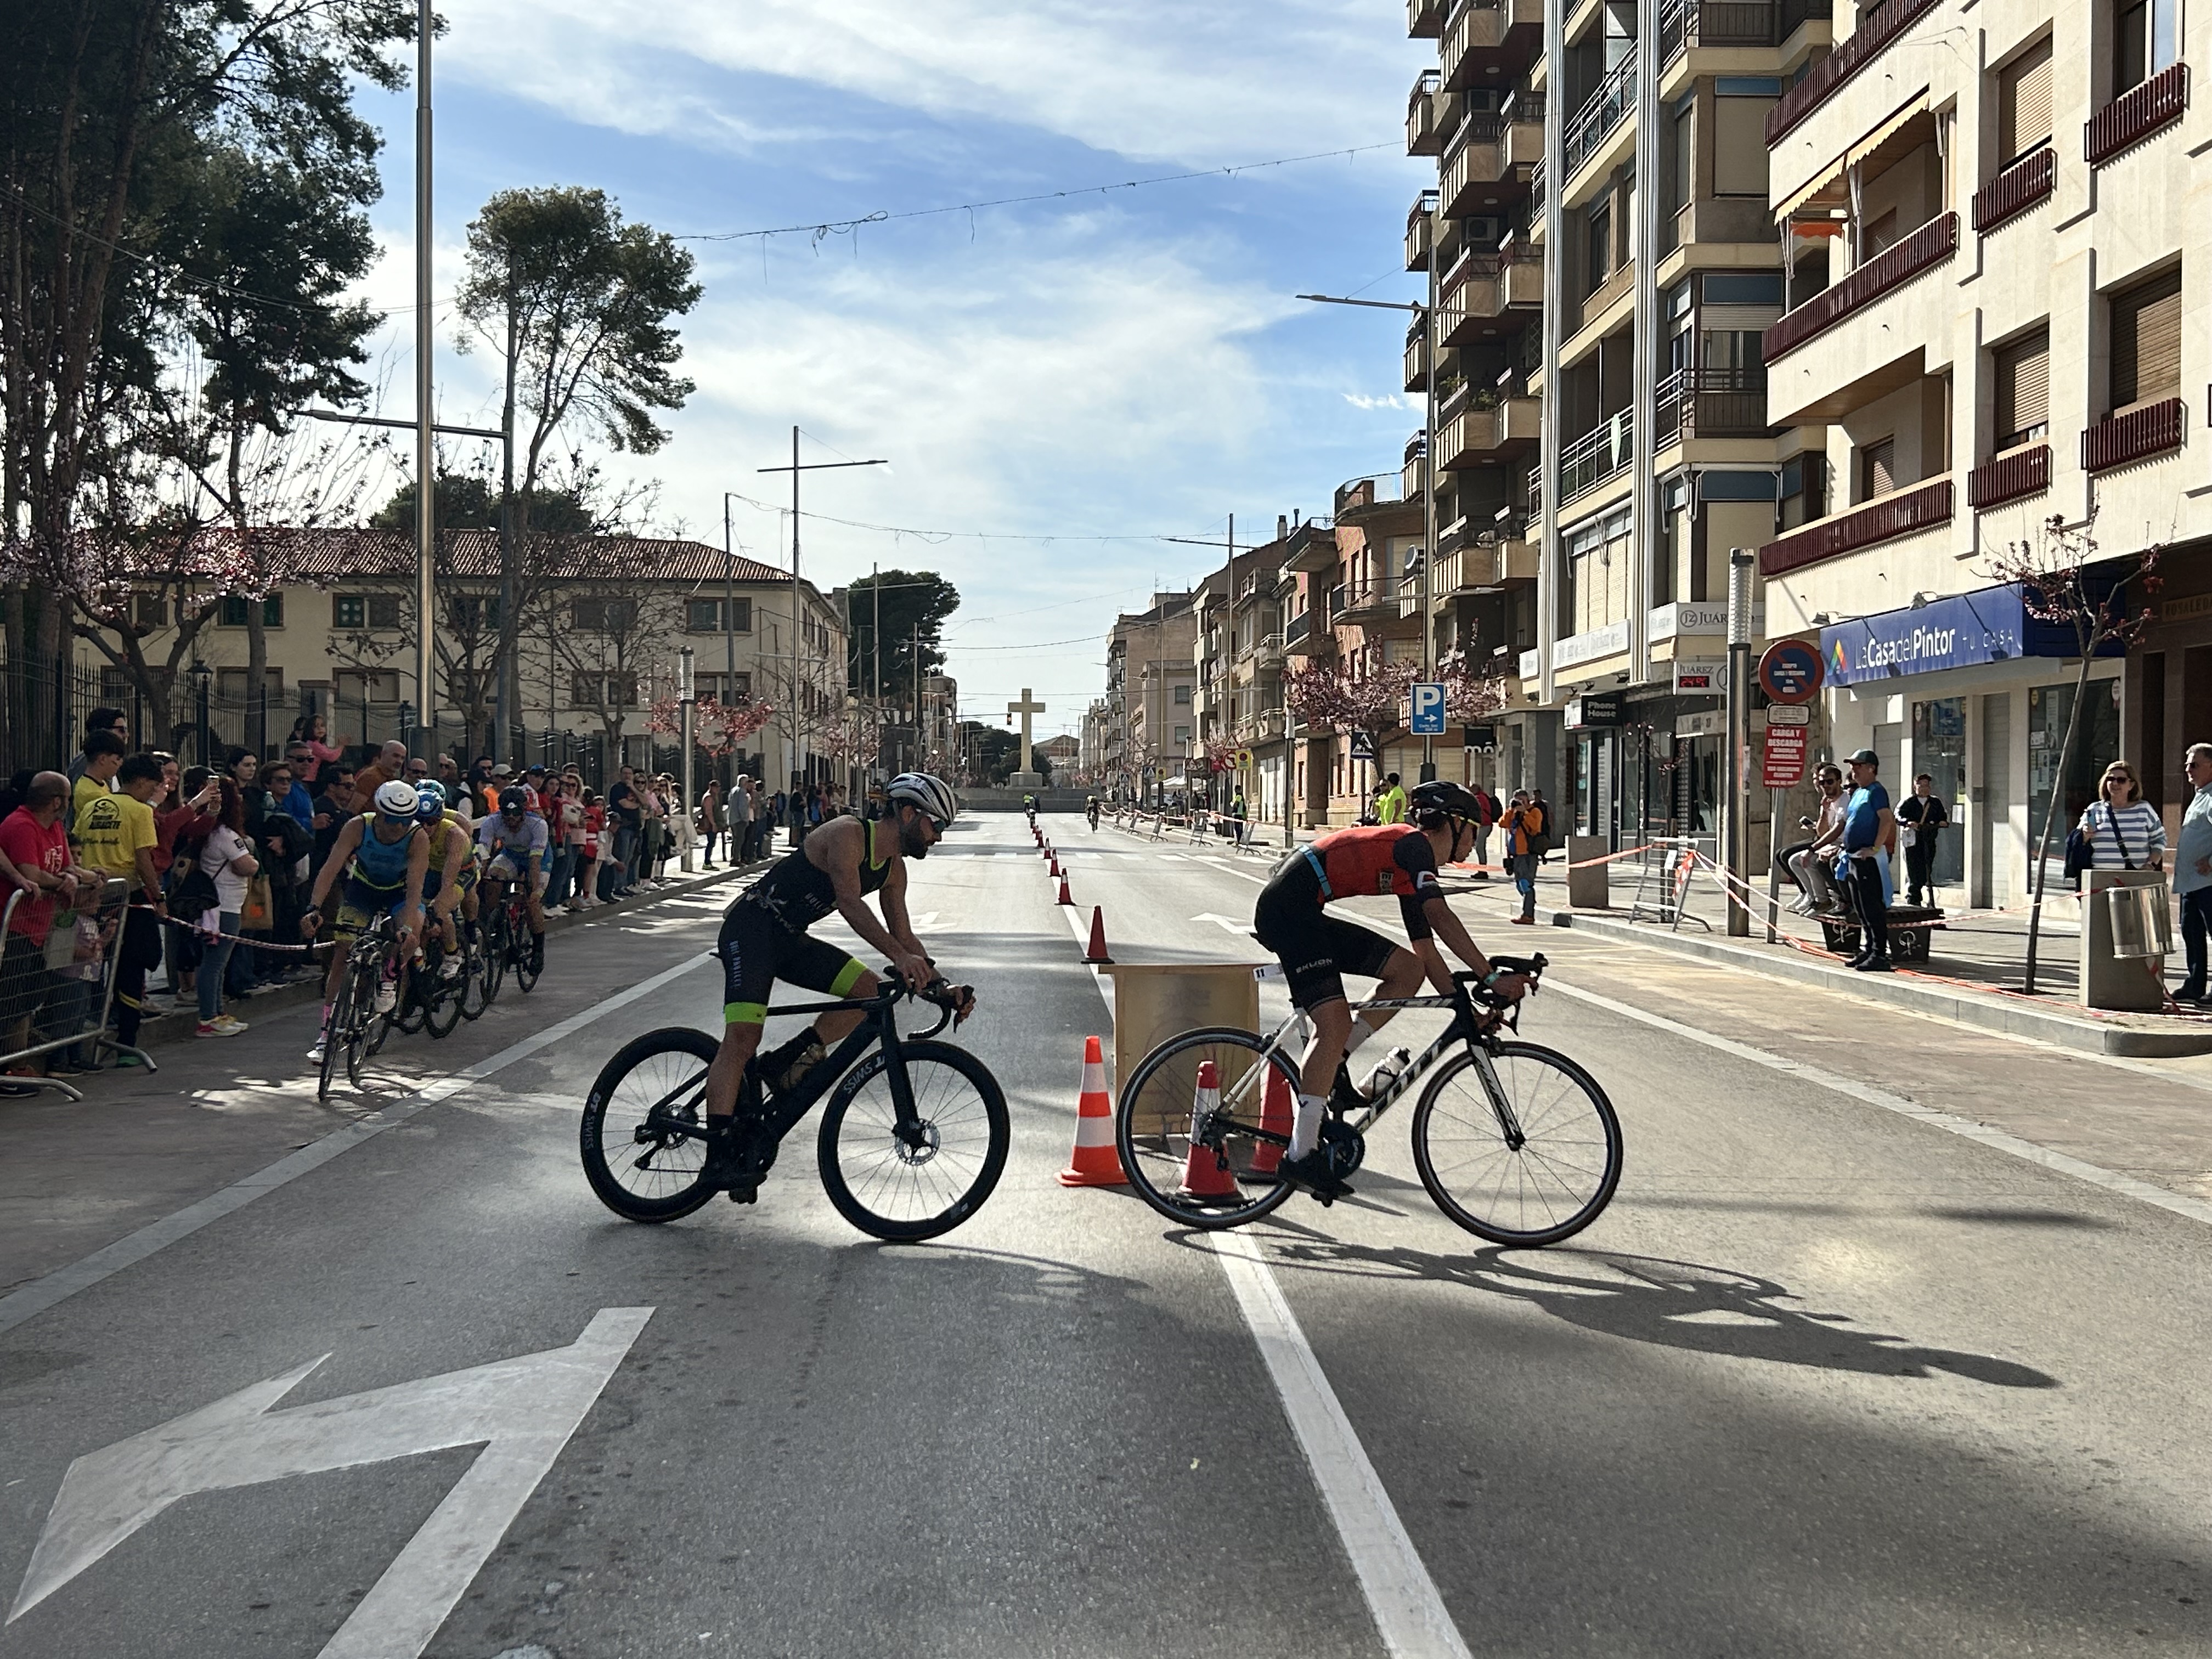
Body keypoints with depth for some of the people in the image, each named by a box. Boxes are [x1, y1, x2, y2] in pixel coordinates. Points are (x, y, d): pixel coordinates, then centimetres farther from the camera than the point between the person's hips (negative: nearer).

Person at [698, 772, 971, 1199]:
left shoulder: (893, 869, 7)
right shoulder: (848, 835, -19)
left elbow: (903, 935, 10)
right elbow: (850, 903, -33)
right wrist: (899, 957, -42)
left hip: (791, 940, 9)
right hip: (751, 928, -9)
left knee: (871, 990, -6)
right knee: (742, 1037, -21)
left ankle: (785, 1063, -3)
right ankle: (719, 1156, -23)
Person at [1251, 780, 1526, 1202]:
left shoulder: (1411, 864, 20)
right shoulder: (1415, 844, -8)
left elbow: (1426, 949, 21)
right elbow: (1440, 916, -24)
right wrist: (1492, 977, -25)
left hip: (1306, 915, 10)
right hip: (1287, 909, -10)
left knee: (1408, 970, 5)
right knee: (1336, 1024, -17)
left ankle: (1325, 1068, 6)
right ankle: (1302, 1154, -16)